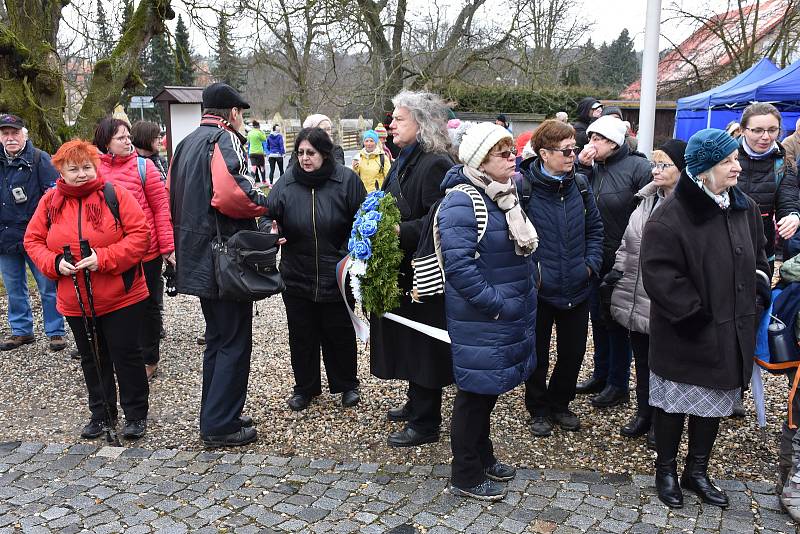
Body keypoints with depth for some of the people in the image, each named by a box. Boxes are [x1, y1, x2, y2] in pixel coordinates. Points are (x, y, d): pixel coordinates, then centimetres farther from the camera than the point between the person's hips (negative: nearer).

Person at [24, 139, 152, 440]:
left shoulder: (115, 194, -9)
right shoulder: (50, 202, 2)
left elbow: (140, 235, -13)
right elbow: (33, 240, 8)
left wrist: (104, 258, -22)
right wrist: (55, 263, -11)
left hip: (120, 298, -4)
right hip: (75, 301, 4)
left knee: (126, 356, 4)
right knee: (92, 359, 16)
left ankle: (136, 415, 20)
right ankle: (101, 413, 33)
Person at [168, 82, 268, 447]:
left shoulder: (186, 143, 17)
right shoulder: (225, 139, -12)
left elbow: (173, 197, 18)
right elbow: (230, 193, -28)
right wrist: (261, 205, -11)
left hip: (198, 257, 10)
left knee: (217, 338, 18)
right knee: (234, 343, -1)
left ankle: (214, 417, 26)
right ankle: (220, 426, 5)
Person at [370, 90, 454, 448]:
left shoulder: (436, 164, -17)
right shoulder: (405, 160, 12)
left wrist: (398, 231, -25)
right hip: (404, 270, 9)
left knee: (422, 346, 1)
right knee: (409, 341, 19)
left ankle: (425, 424, 15)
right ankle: (417, 404, 36)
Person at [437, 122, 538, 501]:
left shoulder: (503, 196, 11)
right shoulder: (462, 203, -19)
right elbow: (459, 266, -27)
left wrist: (525, 294, 11)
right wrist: (498, 304, -23)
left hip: (511, 314, 9)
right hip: (480, 320, -9)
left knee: (489, 388, 20)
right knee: (476, 391, 3)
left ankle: (482, 457, 37)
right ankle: (465, 477, 19)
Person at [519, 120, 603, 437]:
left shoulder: (579, 184, 3)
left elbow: (595, 227, 13)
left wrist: (591, 263, 2)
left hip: (576, 288, 5)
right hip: (539, 289, -4)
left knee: (573, 352, 16)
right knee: (538, 354, 11)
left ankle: (560, 404, 38)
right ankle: (539, 410, 31)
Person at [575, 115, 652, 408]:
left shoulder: (637, 167, -13)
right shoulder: (593, 167, 7)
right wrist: (581, 167, -9)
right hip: (595, 258, 6)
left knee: (615, 320, 4)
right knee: (598, 317, 16)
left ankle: (618, 384, 20)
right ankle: (601, 374, 33)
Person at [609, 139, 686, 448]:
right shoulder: (647, 199, 10)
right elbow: (627, 240, 19)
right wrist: (619, 268, 9)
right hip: (636, 298, 7)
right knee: (642, 359, 19)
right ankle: (643, 414, 35)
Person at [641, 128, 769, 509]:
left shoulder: (745, 208, 5)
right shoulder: (670, 216, -18)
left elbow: (758, 257, 19)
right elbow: (660, 276, -21)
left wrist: (758, 294, 5)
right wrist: (696, 315, -18)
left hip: (730, 333, 7)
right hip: (684, 337, -6)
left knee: (716, 403, 17)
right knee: (674, 403, 9)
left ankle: (697, 471, 35)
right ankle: (666, 470, 29)